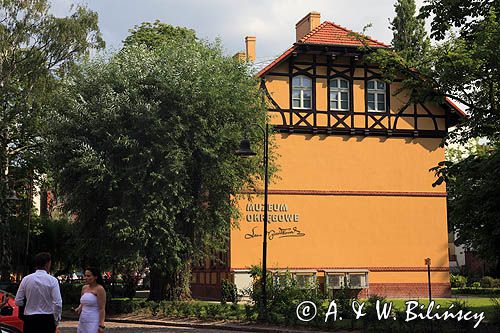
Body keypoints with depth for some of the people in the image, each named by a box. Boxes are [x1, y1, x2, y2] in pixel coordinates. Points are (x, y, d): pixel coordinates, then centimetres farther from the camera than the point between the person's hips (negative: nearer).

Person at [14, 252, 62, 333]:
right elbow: (58, 304, -12)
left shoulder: (26, 279, 1)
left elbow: (18, 302, 4)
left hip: (29, 320, 2)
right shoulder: (52, 280, -7)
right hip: (47, 319, -2)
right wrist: (56, 321, 2)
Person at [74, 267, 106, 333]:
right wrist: (79, 308, 2)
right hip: (82, 322, 7)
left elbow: (102, 309, -12)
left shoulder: (99, 289, -9)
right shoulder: (84, 288, 11)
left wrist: (101, 326, -17)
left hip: (93, 323, -7)